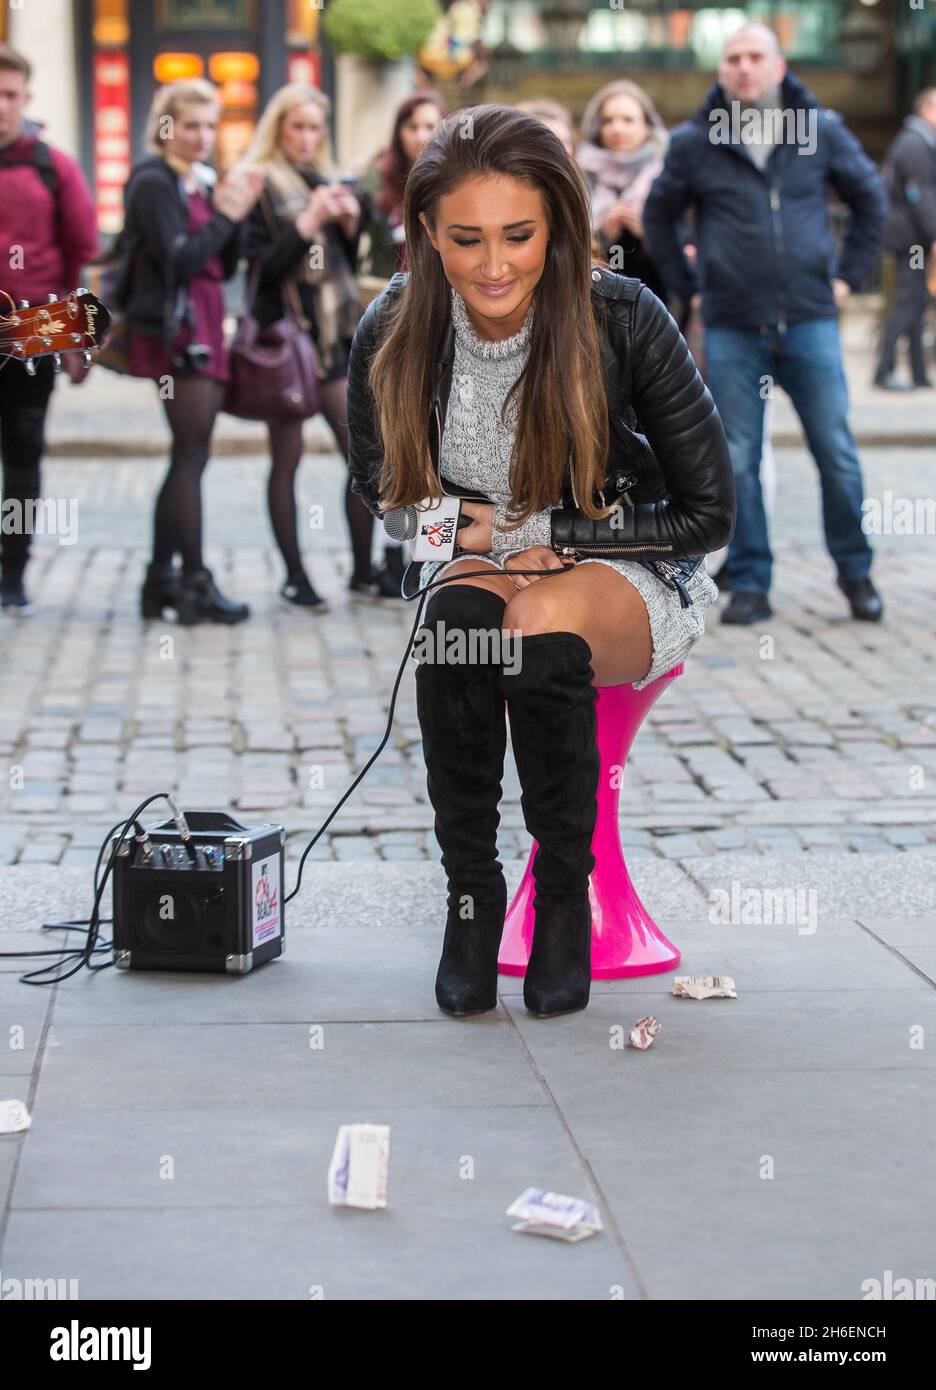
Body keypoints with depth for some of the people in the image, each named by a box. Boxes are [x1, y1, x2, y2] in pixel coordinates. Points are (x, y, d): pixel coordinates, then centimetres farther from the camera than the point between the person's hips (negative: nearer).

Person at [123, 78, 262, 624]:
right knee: (191, 457, -9)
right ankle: (195, 585, -8)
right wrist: (225, 216, -10)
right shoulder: (154, 182, -7)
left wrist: (234, 215, 2)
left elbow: (226, 267, 15)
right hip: (176, 328, -9)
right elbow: (178, 260, -17)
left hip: (203, 329, 9)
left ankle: (161, 581, 13)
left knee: (189, 457, 9)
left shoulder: (202, 180, 17)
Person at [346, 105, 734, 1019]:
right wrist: (469, 543, -17)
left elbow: (708, 516, -13)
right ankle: (470, 890, -18)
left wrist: (535, 532, -17)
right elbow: (383, 507, 4)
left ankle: (566, 891, -17)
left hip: (630, 577, -2)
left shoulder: (624, 320, -19)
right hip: (474, 563, 2)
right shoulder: (391, 337, -12)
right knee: (457, 614, -34)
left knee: (542, 620, -36)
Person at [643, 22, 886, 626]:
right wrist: (687, 285, 11)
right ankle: (750, 584, 9)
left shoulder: (821, 130, 4)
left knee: (837, 451, 1)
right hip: (731, 328, 0)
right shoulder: (695, 142, 3)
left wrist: (849, 274, 10)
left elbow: (870, 196, 16)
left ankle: (855, 571, 16)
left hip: (810, 320, 0)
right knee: (738, 461, 1)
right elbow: (659, 214, 17)